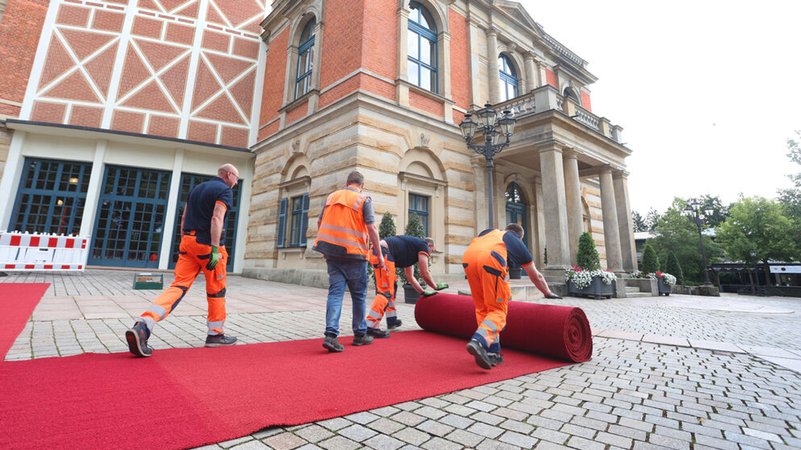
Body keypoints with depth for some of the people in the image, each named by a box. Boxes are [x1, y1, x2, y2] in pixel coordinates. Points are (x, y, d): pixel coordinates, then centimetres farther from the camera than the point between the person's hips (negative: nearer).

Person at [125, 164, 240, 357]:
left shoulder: (197, 188, 21)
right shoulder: (224, 190, -5)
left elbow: (184, 218, 20)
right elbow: (217, 218, -18)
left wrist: (184, 243, 23)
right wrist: (215, 249, -22)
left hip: (188, 241, 7)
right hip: (207, 244, -7)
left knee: (179, 286, 0)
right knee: (216, 290, 6)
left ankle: (142, 326, -18)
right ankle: (215, 334, 16)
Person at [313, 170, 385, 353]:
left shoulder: (331, 197, 13)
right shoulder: (363, 199, -2)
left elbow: (319, 222, 17)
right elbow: (371, 227, -10)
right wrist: (379, 254, -5)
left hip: (331, 252, 4)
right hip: (353, 253, -4)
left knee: (335, 292, 5)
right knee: (359, 295, 9)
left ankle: (331, 335, -8)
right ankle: (360, 335, 20)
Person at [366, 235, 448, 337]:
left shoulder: (411, 250, 32)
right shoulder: (423, 245, 8)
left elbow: (410, 277, 35)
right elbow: (424, 273, 5)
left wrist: (422, 291, 37)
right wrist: (436, 286, 20)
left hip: (375, 252, 10)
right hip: (383, 253, -10)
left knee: (392, 285, 23)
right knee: (386, 291, -10)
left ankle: (392, 320, 28)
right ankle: (370, 327, -15)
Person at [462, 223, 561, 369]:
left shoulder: (489, 232, 39)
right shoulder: (518, 243, 31)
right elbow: (536, 276, 41)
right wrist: (548, 293, 59)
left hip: (468, 257, 4)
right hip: (491, 259, -4)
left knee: (482, 308, 16)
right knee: (497, 310, 6)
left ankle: (492, 353, 16)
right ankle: (478, 341, -17)